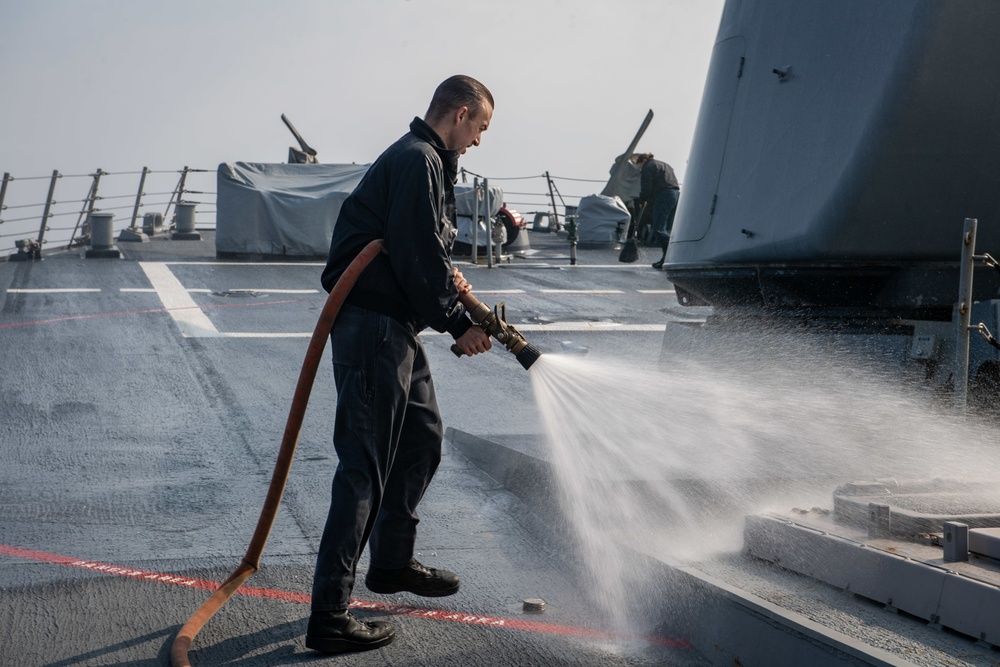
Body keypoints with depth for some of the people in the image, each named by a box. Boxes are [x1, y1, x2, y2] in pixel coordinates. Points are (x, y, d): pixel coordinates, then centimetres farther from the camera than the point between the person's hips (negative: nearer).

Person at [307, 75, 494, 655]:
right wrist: (459, 323, -12)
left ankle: (392, 562, 36)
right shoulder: (418, 161, -14)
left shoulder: (427, 160, 20)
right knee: (365, 465, -10)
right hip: (375, 327, -11)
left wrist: (446, 274, 3)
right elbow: (417, 258, -20)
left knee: (423, 437, 21)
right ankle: (330, 614, -7)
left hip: (396, 328, 11)